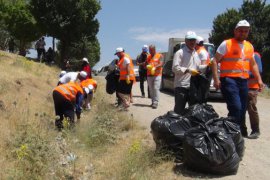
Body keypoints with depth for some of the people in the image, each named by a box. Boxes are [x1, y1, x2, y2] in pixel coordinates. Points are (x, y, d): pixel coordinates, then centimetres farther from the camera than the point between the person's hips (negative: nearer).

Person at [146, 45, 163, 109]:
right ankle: (153, 101, 12)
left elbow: (161, 64, -10)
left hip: (157, 75, -5)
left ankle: (155, 102, -13)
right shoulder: (148, 56, 16)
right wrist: (147, 66, -9)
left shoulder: (159, 56, 3)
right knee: (151, 89, 5)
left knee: (156, 88, -13)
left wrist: (155, 68, -26)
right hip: (149, 75, 5)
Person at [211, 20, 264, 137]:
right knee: (236, 108, -18)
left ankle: (241, 132, 24)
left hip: (244, 81, 6)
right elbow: (215, 61, -5)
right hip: (229, 80, -6)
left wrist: (259, 79, 13)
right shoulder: (226, 44, -3)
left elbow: (253, 64, 24)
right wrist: (216, 79, -14)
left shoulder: (249, 46, 16)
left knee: (242, 110, 10)